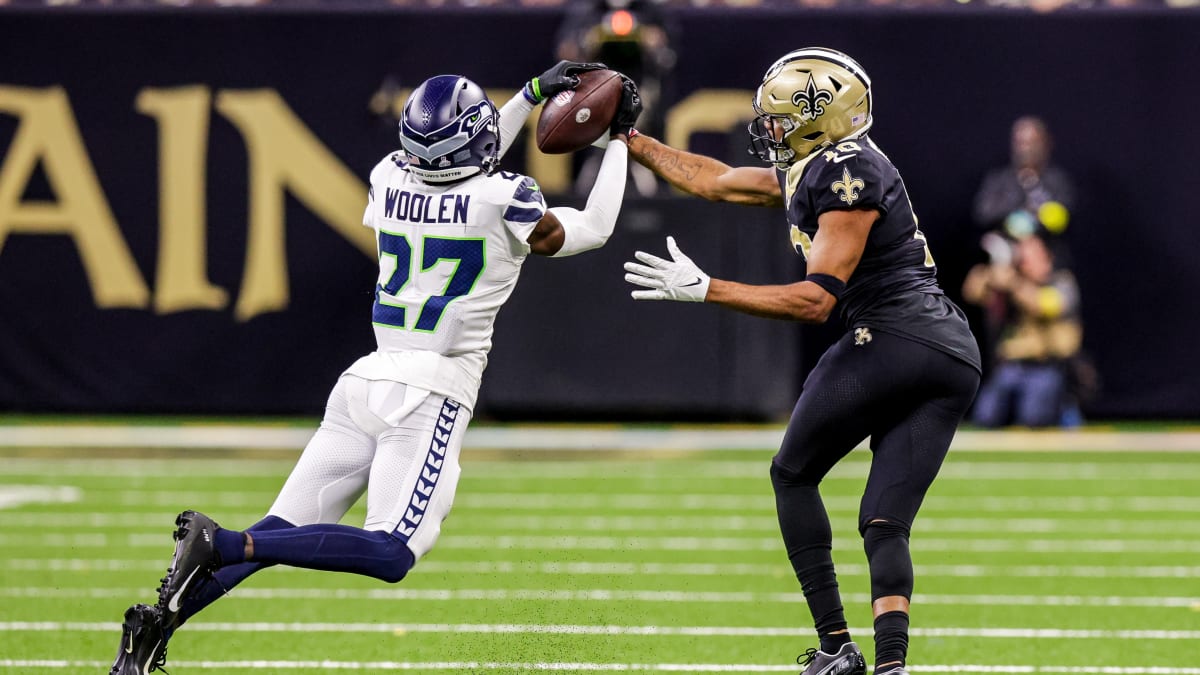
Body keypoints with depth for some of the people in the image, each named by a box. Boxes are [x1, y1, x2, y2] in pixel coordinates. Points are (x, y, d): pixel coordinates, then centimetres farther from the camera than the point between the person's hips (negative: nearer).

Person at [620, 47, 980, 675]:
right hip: (955, 354, 9)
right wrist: (625, 139, 34)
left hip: (893, 338, -9)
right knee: (885, 524, 6)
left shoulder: (850, 176, -10)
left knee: (793, 475, 11)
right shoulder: (807, 170, 18)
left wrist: (704, 289, -15)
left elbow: (816, 300, -16)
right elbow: (713, 180, 30)